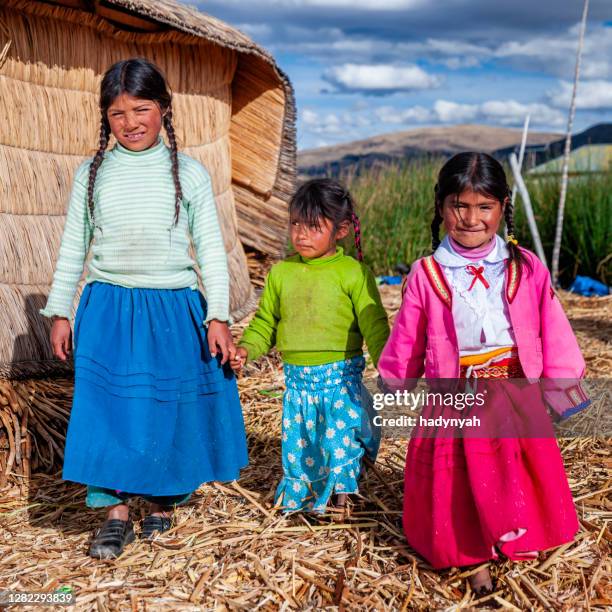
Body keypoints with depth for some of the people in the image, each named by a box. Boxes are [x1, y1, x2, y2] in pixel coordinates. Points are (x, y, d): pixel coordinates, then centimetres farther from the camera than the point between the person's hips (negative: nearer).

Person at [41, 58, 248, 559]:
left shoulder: (189, 173, 0)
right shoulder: (92, 174, 4)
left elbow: (211, 248, 2)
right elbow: (73, 248, 10)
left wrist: (218, 316, -4)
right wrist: (60, 312, 9)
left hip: (174, 310, -1)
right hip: (108, 311, 1)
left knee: (171, 409, 8)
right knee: (107, 409, 0)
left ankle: (163, 501, 29)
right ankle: (117, 514, 13)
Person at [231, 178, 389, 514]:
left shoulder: (353, 273, -6)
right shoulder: (281, 273, 5)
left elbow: (374, 325, -5)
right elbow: (265, 322, 13)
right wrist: (246, 348, -3)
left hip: (340, 377, -4)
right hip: (297, 380, 4)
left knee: (340, 439, -5)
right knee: (297, 446, 12)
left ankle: (342, 495, 19)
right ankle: (299, 495, 33)